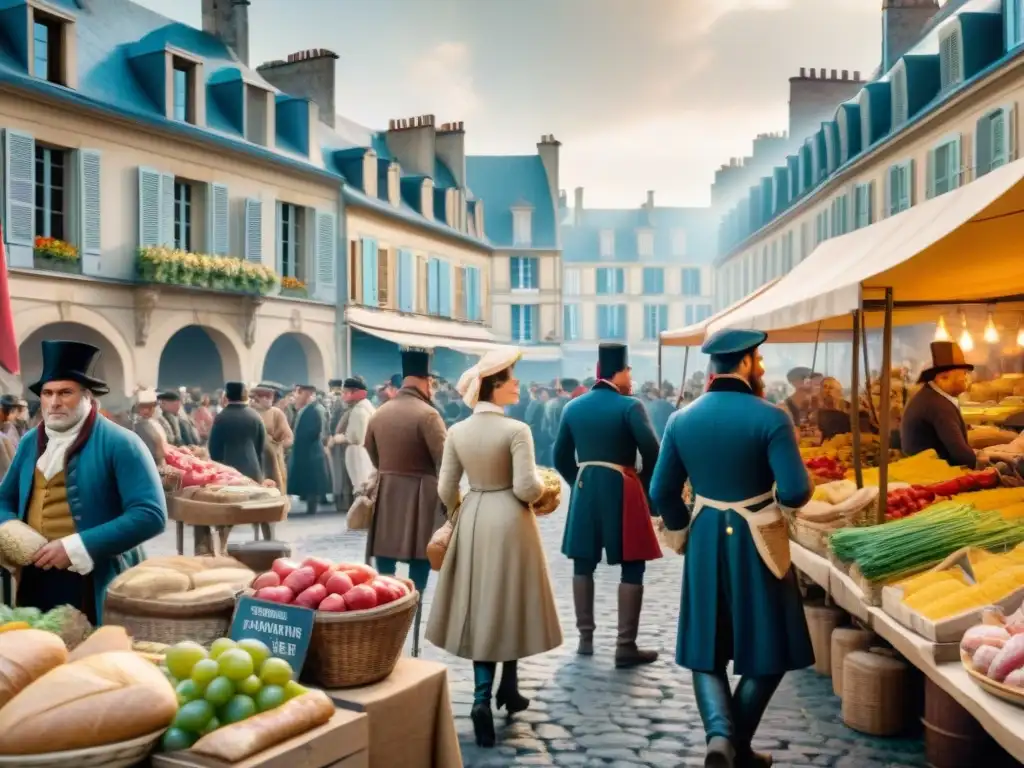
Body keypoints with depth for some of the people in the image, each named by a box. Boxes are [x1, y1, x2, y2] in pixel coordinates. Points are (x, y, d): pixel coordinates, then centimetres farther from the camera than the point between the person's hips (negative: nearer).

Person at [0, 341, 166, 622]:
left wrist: (76, 547, -23)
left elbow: (151, 515, -19)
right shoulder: (29, 442, 9)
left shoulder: (120, 444, -12)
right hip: (36, 582, 6)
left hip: (98, 586, -5)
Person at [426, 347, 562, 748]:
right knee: (509, 603, 13)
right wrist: (541, 486, 3)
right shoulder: (516, 429, -14)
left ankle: (482, 696, -1)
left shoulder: (457, 431, 1)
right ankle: (508, 688, 27)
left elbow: (445, 490, 3)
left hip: (473, 521, 4)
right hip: (510, 521, -4)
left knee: (480, 606, 10)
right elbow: (526, 489, -18)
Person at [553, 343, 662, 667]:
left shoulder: (573, 406, 6)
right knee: (632, 567, 3)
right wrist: (644, 484, 1)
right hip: (621, 489, -5)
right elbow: (652, 452, -16)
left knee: (583, 564, 15)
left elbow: (561, 457, 9)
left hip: (584, 489, 5)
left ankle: (585, 638, 20)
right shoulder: (630, 406, -10)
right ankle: (625, 646, 3)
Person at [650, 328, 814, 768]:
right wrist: (804, 489, 5)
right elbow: (795, 493, -19)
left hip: (705, 540, 4)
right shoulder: (770, 418, -13)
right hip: (757, 542, -3)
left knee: (705, 650, 13)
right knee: (768, 652, 13)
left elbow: (661, 493, 2)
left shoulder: (681, 419, 0)